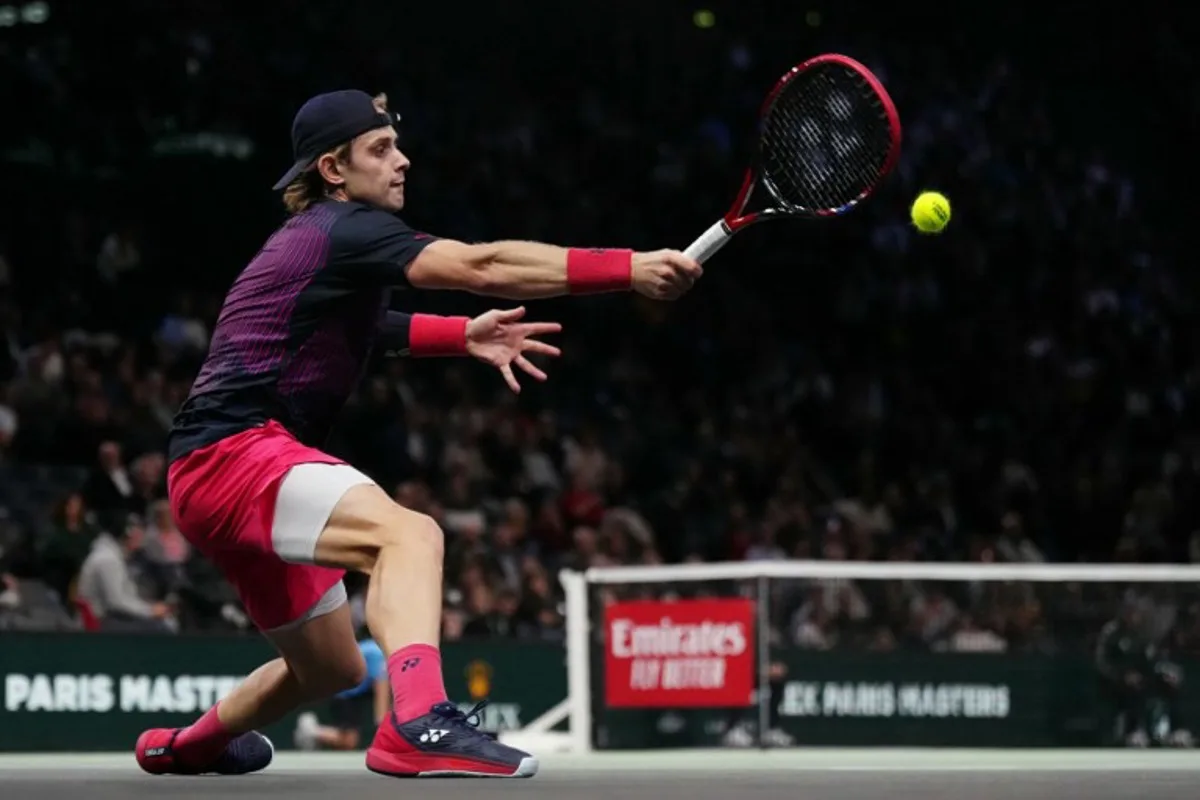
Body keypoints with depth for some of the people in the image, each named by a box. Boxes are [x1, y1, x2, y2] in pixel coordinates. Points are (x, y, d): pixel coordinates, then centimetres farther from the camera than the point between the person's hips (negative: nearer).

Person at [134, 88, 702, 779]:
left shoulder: (314, 242, 19)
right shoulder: (343, 229, -12)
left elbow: (366, 327, 39)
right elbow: (480, 264, -25)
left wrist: (464, 334, 21)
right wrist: (628, 268, -31)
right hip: (234, 454, -11)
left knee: (332, 669, 25)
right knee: (409, 534, -33)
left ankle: (186, 745, 50)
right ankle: (419, 722, -54)